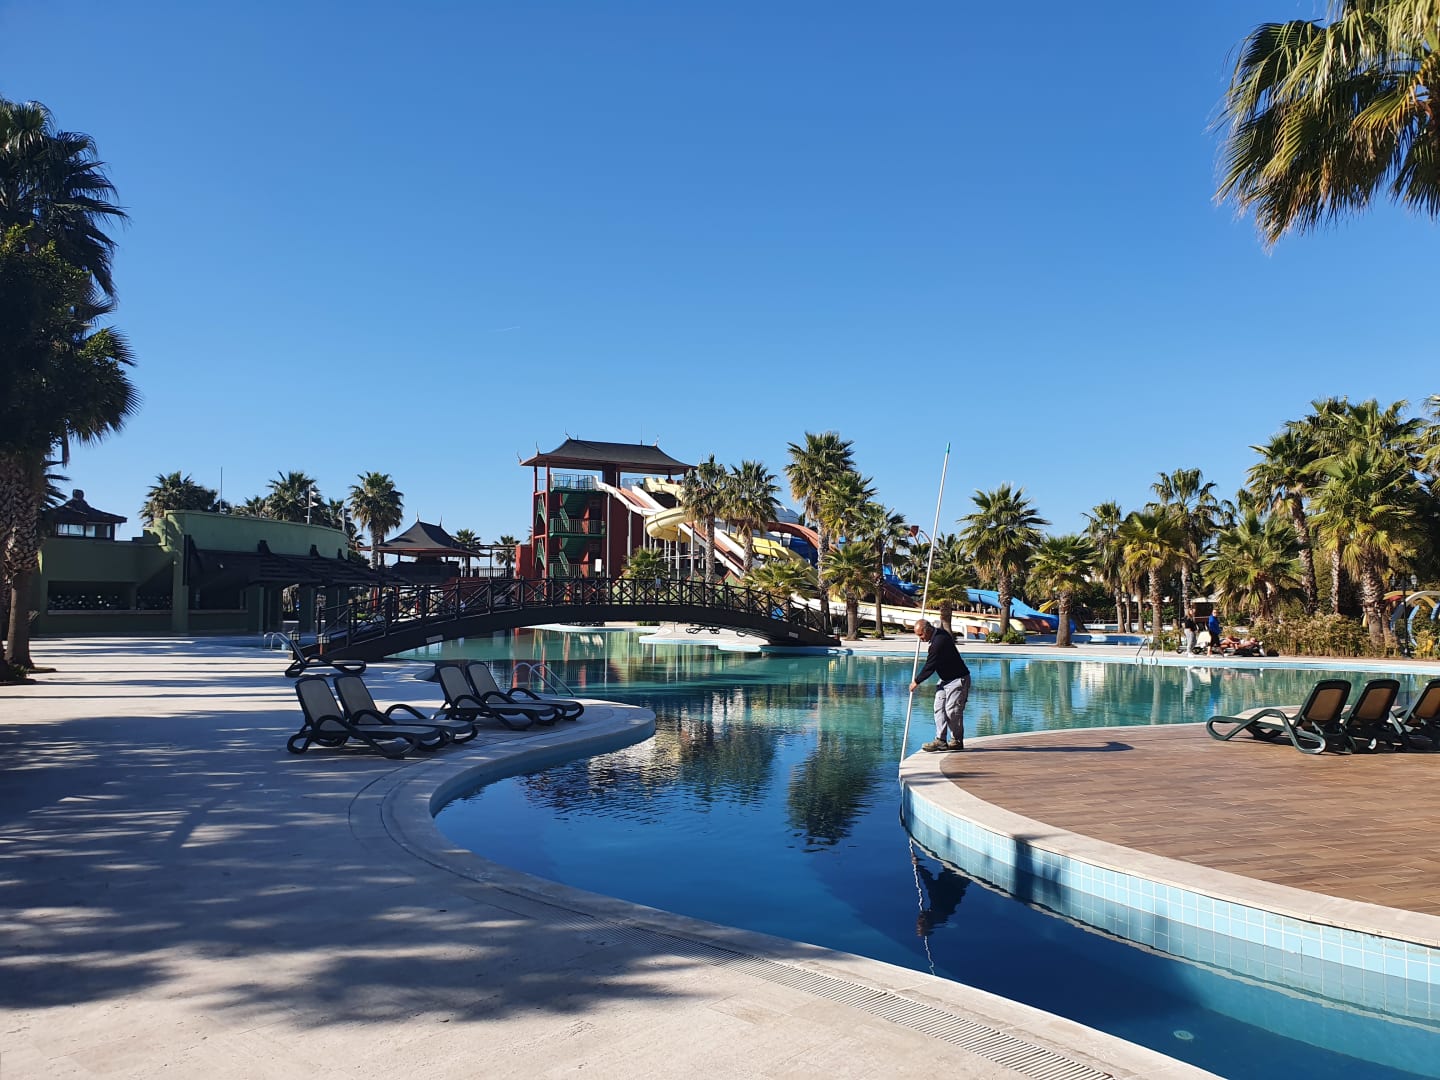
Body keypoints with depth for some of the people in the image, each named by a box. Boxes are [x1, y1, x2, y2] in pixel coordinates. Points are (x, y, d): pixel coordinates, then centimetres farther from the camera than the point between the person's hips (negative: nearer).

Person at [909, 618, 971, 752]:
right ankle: (941, 740, 1)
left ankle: (957, 741, 8)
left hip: (957, 680, -10)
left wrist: (916, 681, -9)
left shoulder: (938, 642, -26)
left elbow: (930, 667, -20)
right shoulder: (939, 632, 4)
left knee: (952, 710, -7)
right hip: (945, 679, 10)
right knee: (939, 708, 2)